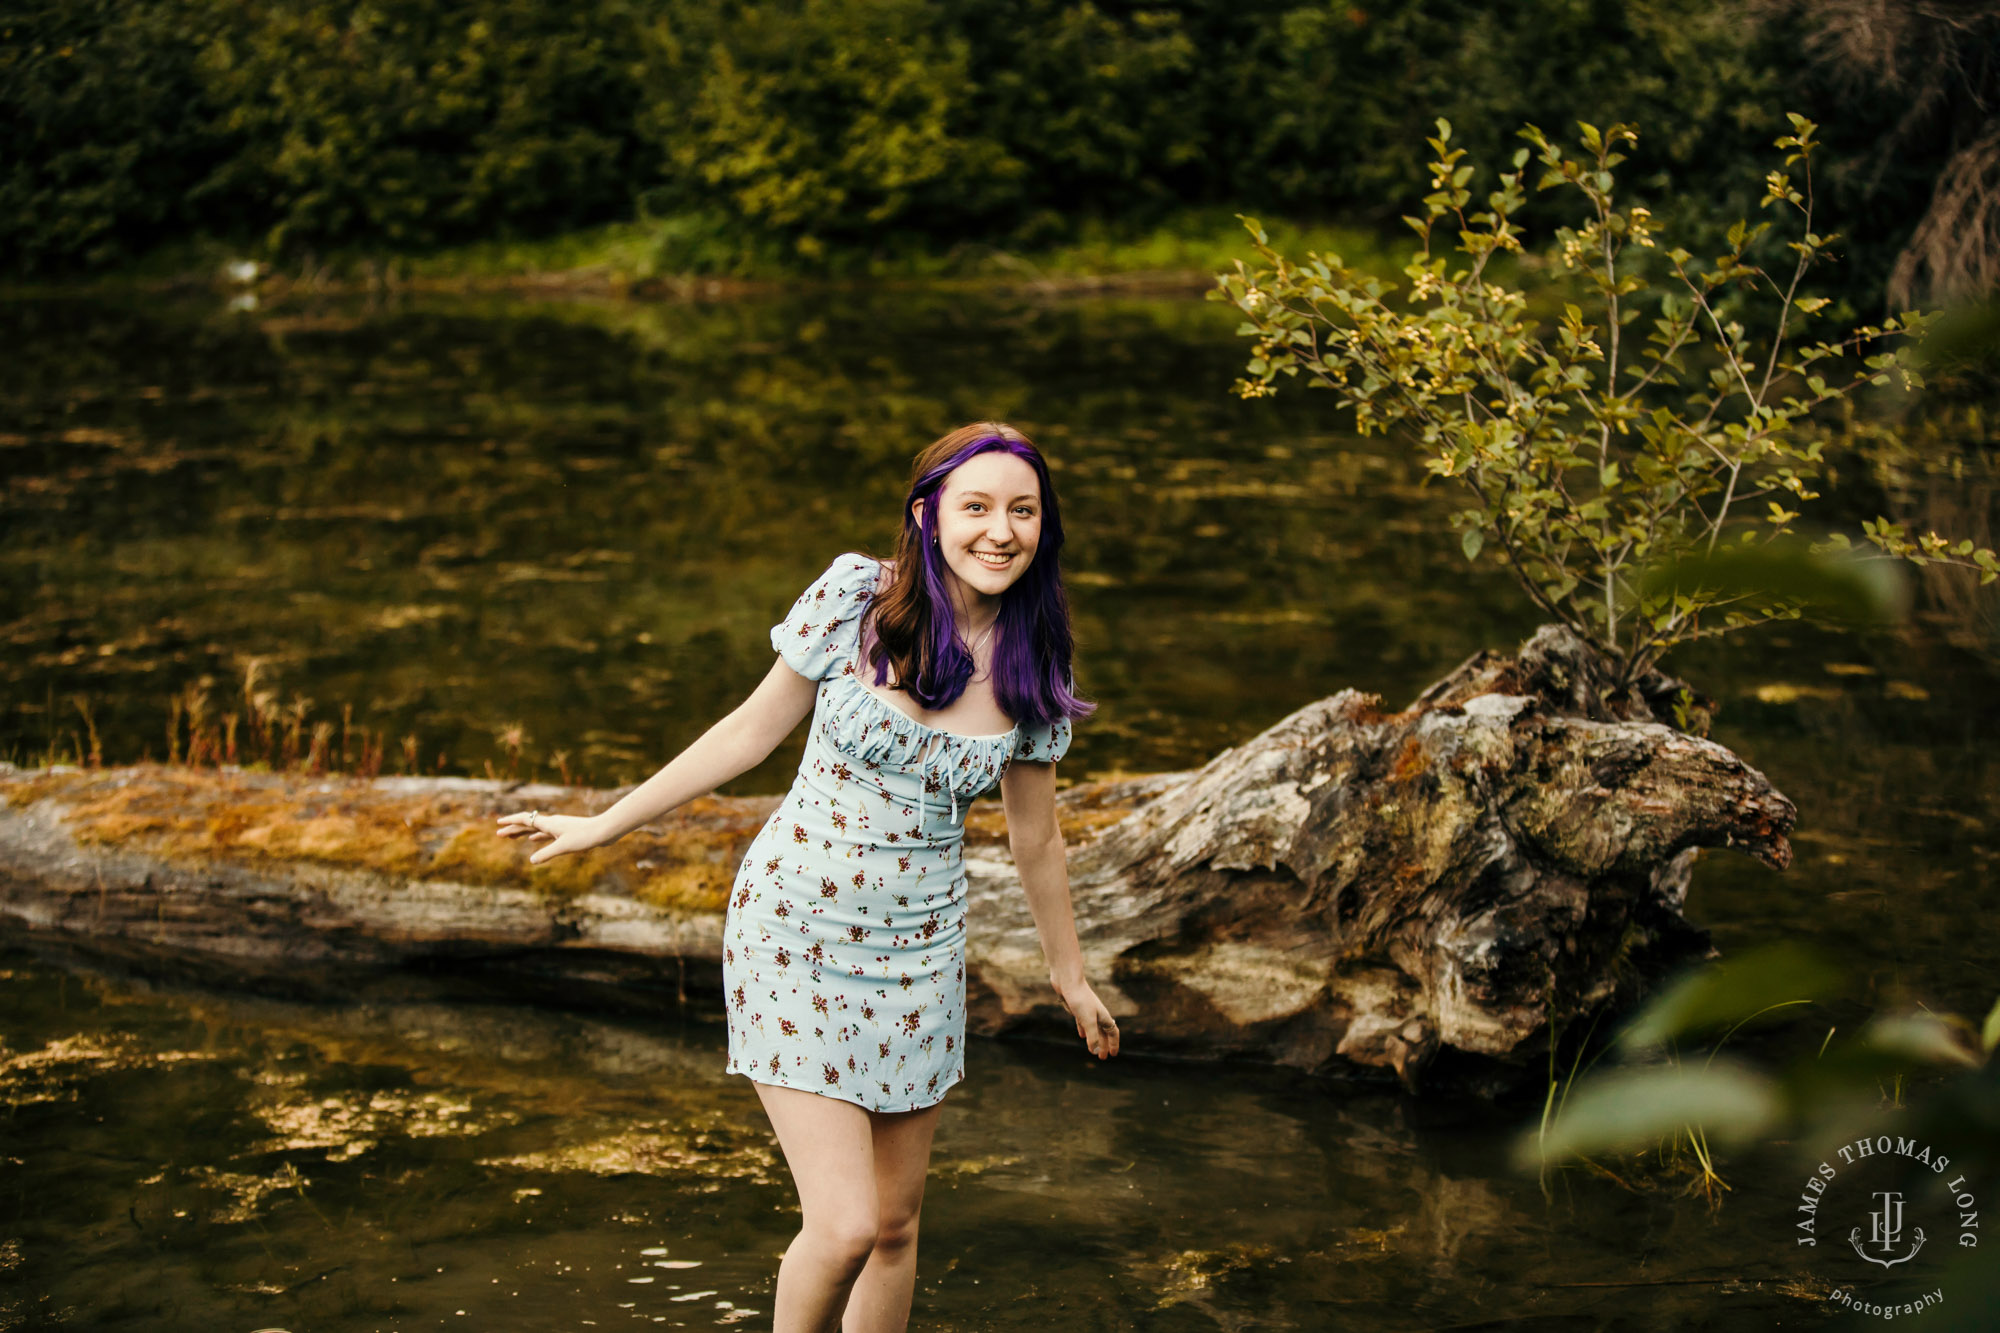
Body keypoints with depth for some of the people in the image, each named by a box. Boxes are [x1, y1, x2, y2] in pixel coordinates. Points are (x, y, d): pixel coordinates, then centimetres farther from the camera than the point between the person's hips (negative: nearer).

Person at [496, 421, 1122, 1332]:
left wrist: (1069, 974, 21)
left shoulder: (1031, 672, -2)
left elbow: (1034, 837, 11)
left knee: (895, 1224, 11)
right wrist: (603, 826, 4)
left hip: (918, 950, 4)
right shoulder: (853, 598, -12)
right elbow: (754, 730, 0)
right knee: (844, 1226, -11)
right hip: (795, 937, -4)